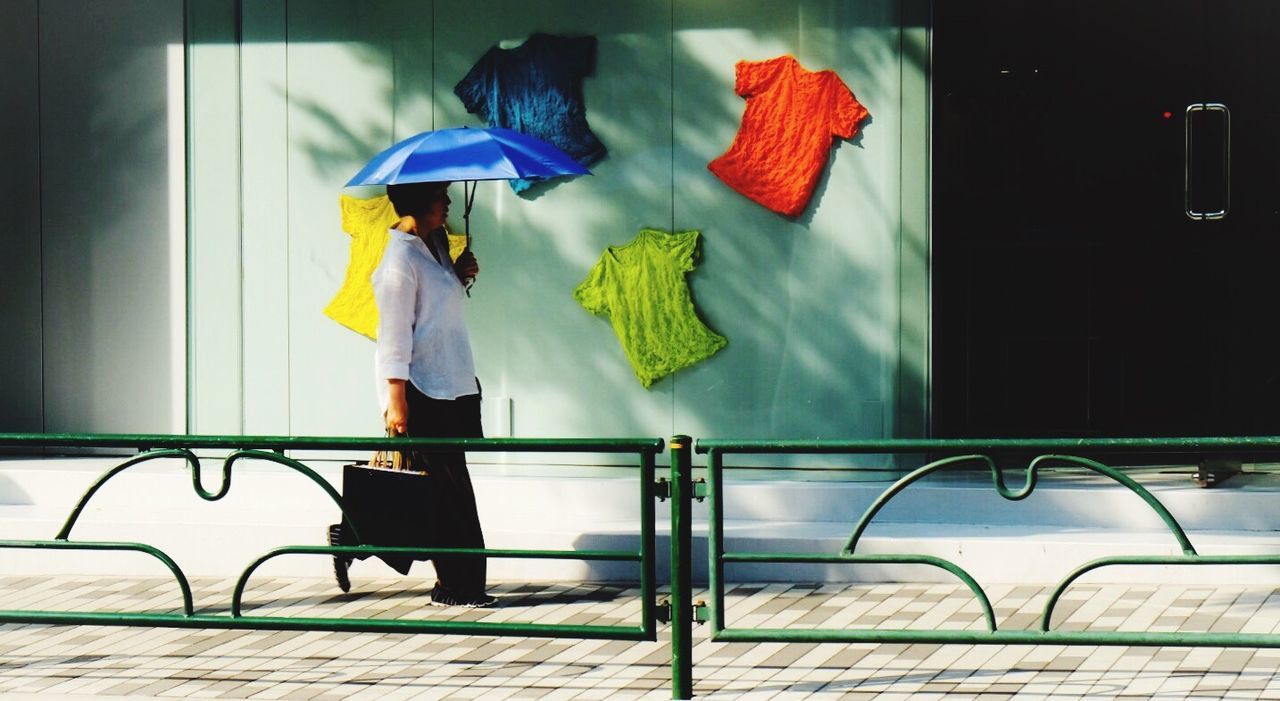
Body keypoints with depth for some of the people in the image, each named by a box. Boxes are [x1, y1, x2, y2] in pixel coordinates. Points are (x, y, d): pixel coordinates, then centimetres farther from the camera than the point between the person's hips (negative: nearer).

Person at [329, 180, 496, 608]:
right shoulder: (400, 259, -14)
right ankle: (457, 586, 2)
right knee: (450, 491, -4)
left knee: (446, 489, 10)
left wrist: (460, 274, 7)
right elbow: (394, 332, -17)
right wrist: (396, 398, -21)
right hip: (422, 393, -10)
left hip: (452, 387, 10)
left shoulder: (434, 244, 14)